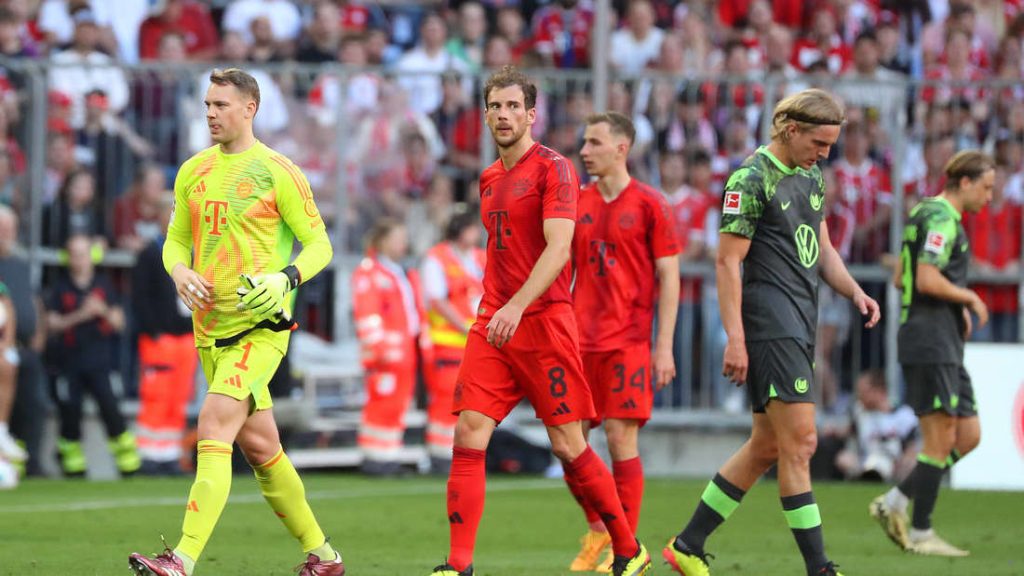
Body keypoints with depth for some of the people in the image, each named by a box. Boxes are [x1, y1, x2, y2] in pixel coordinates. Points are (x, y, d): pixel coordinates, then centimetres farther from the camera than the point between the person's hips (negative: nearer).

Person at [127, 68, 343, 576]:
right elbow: (176, 239, 20)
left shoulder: (277, 173, -6)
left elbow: (319, 244, -3)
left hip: (261, 327, -7)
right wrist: (180, 272, -3)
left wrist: (285, 279, -21)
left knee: (214, 426, -21)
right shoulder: (193, 172, 12)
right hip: (211, 328, 7)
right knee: (258, 445, 11)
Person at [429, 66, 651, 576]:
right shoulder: (490, 179, 16)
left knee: (568, 446, -2)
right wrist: (493, 309, 17)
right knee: (469, 436, -8)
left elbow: (558, 248, -18)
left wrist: (518, 306, -29)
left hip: (543, 322, -6)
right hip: (491, 325, 6)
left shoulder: (553, 169, -7)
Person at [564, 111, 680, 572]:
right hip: (580, 340, 5)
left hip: (628, 340, -5)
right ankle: (597, 530, 20)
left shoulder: (649, 204, -3)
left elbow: (669, 278, -3)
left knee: (621, 438, -6)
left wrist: (664, 347, -9)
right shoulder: (577, 203, 10)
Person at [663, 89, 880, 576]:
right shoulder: (752, 179, -11)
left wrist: (855, 292, 6)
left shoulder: (811, 176, 15)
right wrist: (735, 339, -18)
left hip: (801, 327, 9)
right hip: (770, 328, -9)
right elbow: (727, 261, -13)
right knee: (800, 443, -10)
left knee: (767, 446, 11)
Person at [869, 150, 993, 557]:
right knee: (941, 440, -6)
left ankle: (895, 503, 10)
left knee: (968, 435, 9)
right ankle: (920, 534, -1)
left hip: (945, 346, 10)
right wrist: (969, 298, -8)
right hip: (931, 343, -10)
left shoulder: (927, 214, 18)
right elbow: (928, 280, -23)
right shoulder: (942, 219, -13)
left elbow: (901, 280, 22)